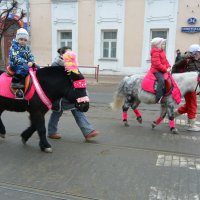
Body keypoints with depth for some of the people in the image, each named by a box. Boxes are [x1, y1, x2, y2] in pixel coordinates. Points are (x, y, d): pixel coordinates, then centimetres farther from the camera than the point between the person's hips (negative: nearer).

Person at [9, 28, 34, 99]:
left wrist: (31, 62, -15)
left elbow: (30, 56, 8)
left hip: (27, 64, 8)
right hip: (15, 65, -8)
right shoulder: (14, 47, -7)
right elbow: (15, 58, -19)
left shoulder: (27, 47, 15)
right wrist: (25, 63, -26)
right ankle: (16, 83, -38)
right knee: (23, 68, -38)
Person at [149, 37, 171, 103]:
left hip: (163, 70, 11)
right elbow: (157, 64, -23)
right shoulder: (155, 52, -15)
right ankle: (159, 98, -33)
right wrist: (165, 69, -20)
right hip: (157, 70, -11)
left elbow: (165, 61, 19)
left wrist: (168, 67, 1)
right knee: (161, 80, -30)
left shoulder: (162, 52, 16)